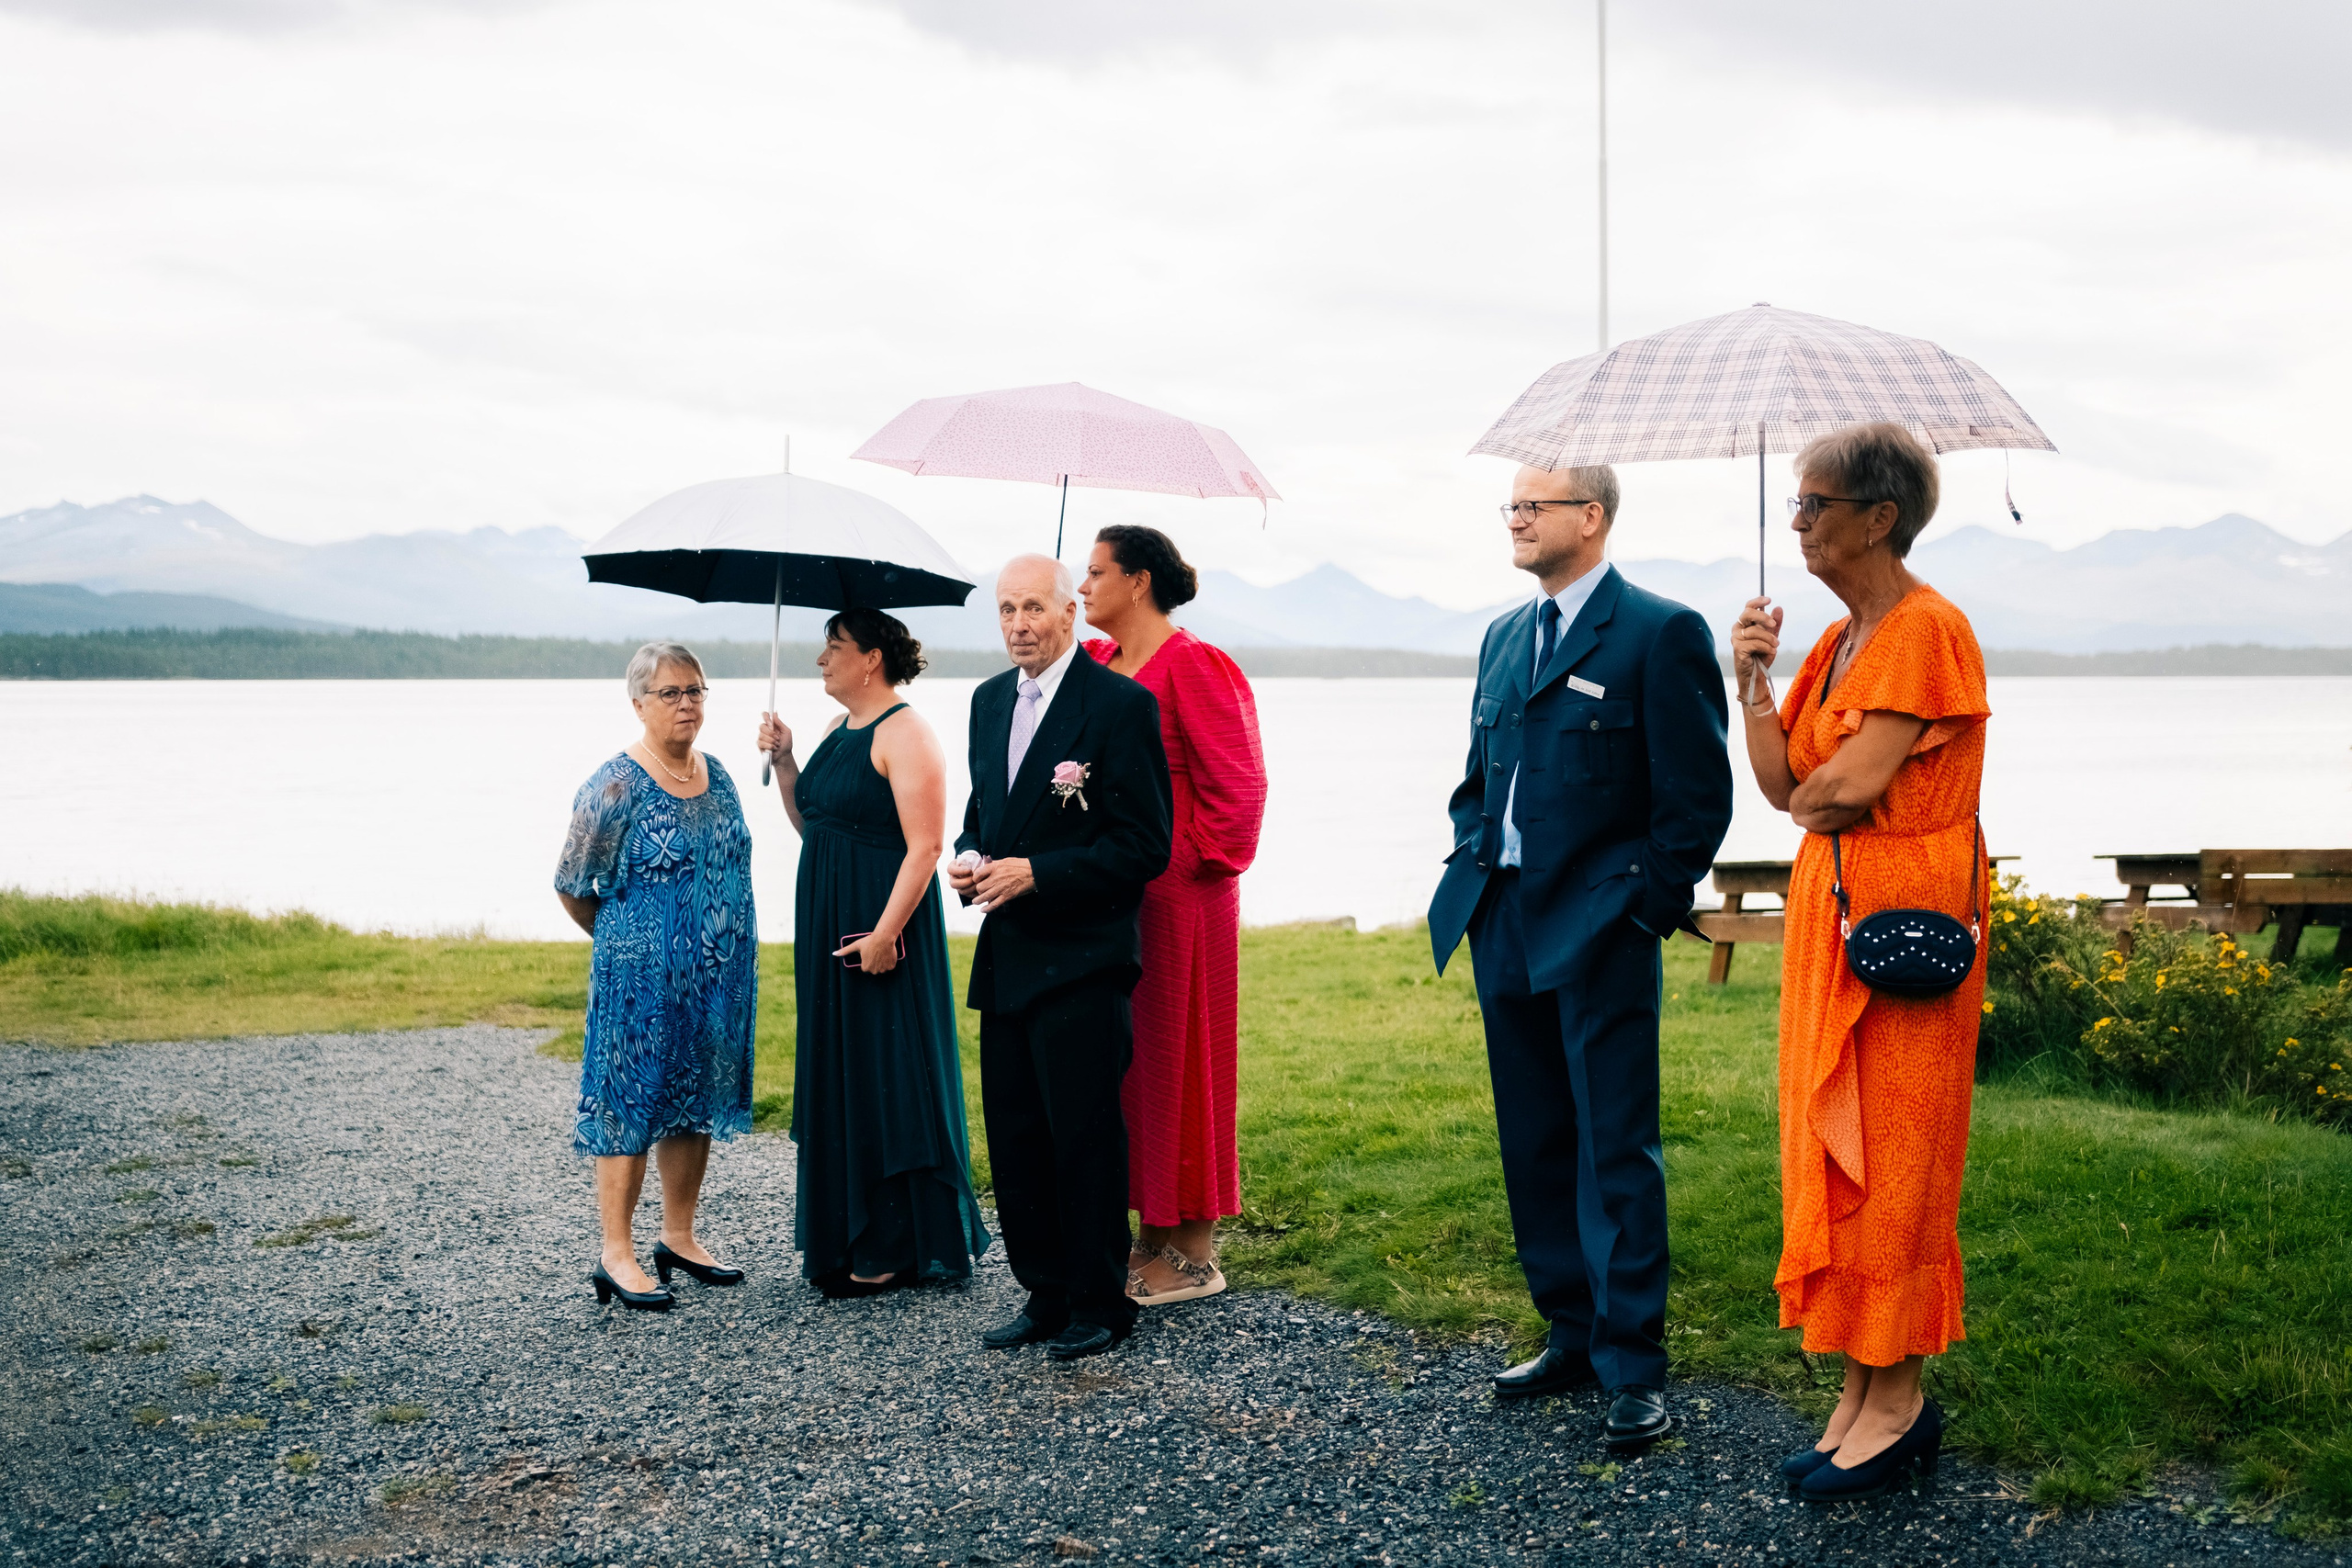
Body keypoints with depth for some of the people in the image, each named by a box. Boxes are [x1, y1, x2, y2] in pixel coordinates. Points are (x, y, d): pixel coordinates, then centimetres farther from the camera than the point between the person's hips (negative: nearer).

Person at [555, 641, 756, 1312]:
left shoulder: (716, 775, 7)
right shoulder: (616, 786, -13)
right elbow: (572, 886, -6)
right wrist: (624, 939, 5)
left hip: (717, 980, 7)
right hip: (641, 980, -7)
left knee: (697, 1101, 13)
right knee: (631, 1104, -1)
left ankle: (679, 1238, 25)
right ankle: (616, 1256, 7)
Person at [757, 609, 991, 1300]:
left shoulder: (904, 734, -13)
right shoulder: (838, 731, 14)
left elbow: (924, 845, -19)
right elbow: (811, 824, 19)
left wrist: (885, 931, -24)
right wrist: (782, 760, 8)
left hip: (883, 925, -9)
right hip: (830, 925, 9)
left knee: (888, 1076, -3)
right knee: (839, 1077, 12)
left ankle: (897, 1249, 5)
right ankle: (851, 1241, 21)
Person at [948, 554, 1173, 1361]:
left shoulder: (1121, 705, -10)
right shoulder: (990, 700, 13)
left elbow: (1143, 845, -13)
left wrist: (1036, 873, -18)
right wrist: (969, 858, 2)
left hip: (1081, 960, -7)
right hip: (1005, 960, 7)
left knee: (1085, 1139, -1)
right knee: (1013, 1141, 11)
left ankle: (1099, 1305, 12)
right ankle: (1045, 1294, 23)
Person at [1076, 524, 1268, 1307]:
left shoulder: (1194, 667, -12)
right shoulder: (1096, 664, 10)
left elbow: (1239, 783, -13)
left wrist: (1198, 861, -8)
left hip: (1178, 896, -8)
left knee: (1178, 1059, -1)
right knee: (1128, 1060, 12)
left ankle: (1196, 1254, 9)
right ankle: (1153, 1237, 23)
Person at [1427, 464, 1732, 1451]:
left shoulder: (1660, 633, -7)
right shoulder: (1503, 638, 16)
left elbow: (1699, 795, -9)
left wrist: (1646, 907, -11)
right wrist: (1473, 874, 9)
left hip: (1600, 933, -7)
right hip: (1504, 927, 8)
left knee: (1615, 1152, -5)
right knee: (1535, 1147, 13)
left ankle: (1633, 1371, 1)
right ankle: (1573, 1337, 24)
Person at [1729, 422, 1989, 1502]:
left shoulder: (1927, 630, -14)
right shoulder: (1838, 641, 13)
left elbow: (1852, 786, -20)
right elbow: (1783, 784, 8)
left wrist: (1813, 799, 1)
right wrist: (1754, 682, -2)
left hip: (1904, 915, -9)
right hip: (1829, 906, 9)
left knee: (1890, 1152, -2)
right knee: (1831, 1146, 10)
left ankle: (1899, 1402, 9)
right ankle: (1861, 1387, 19)